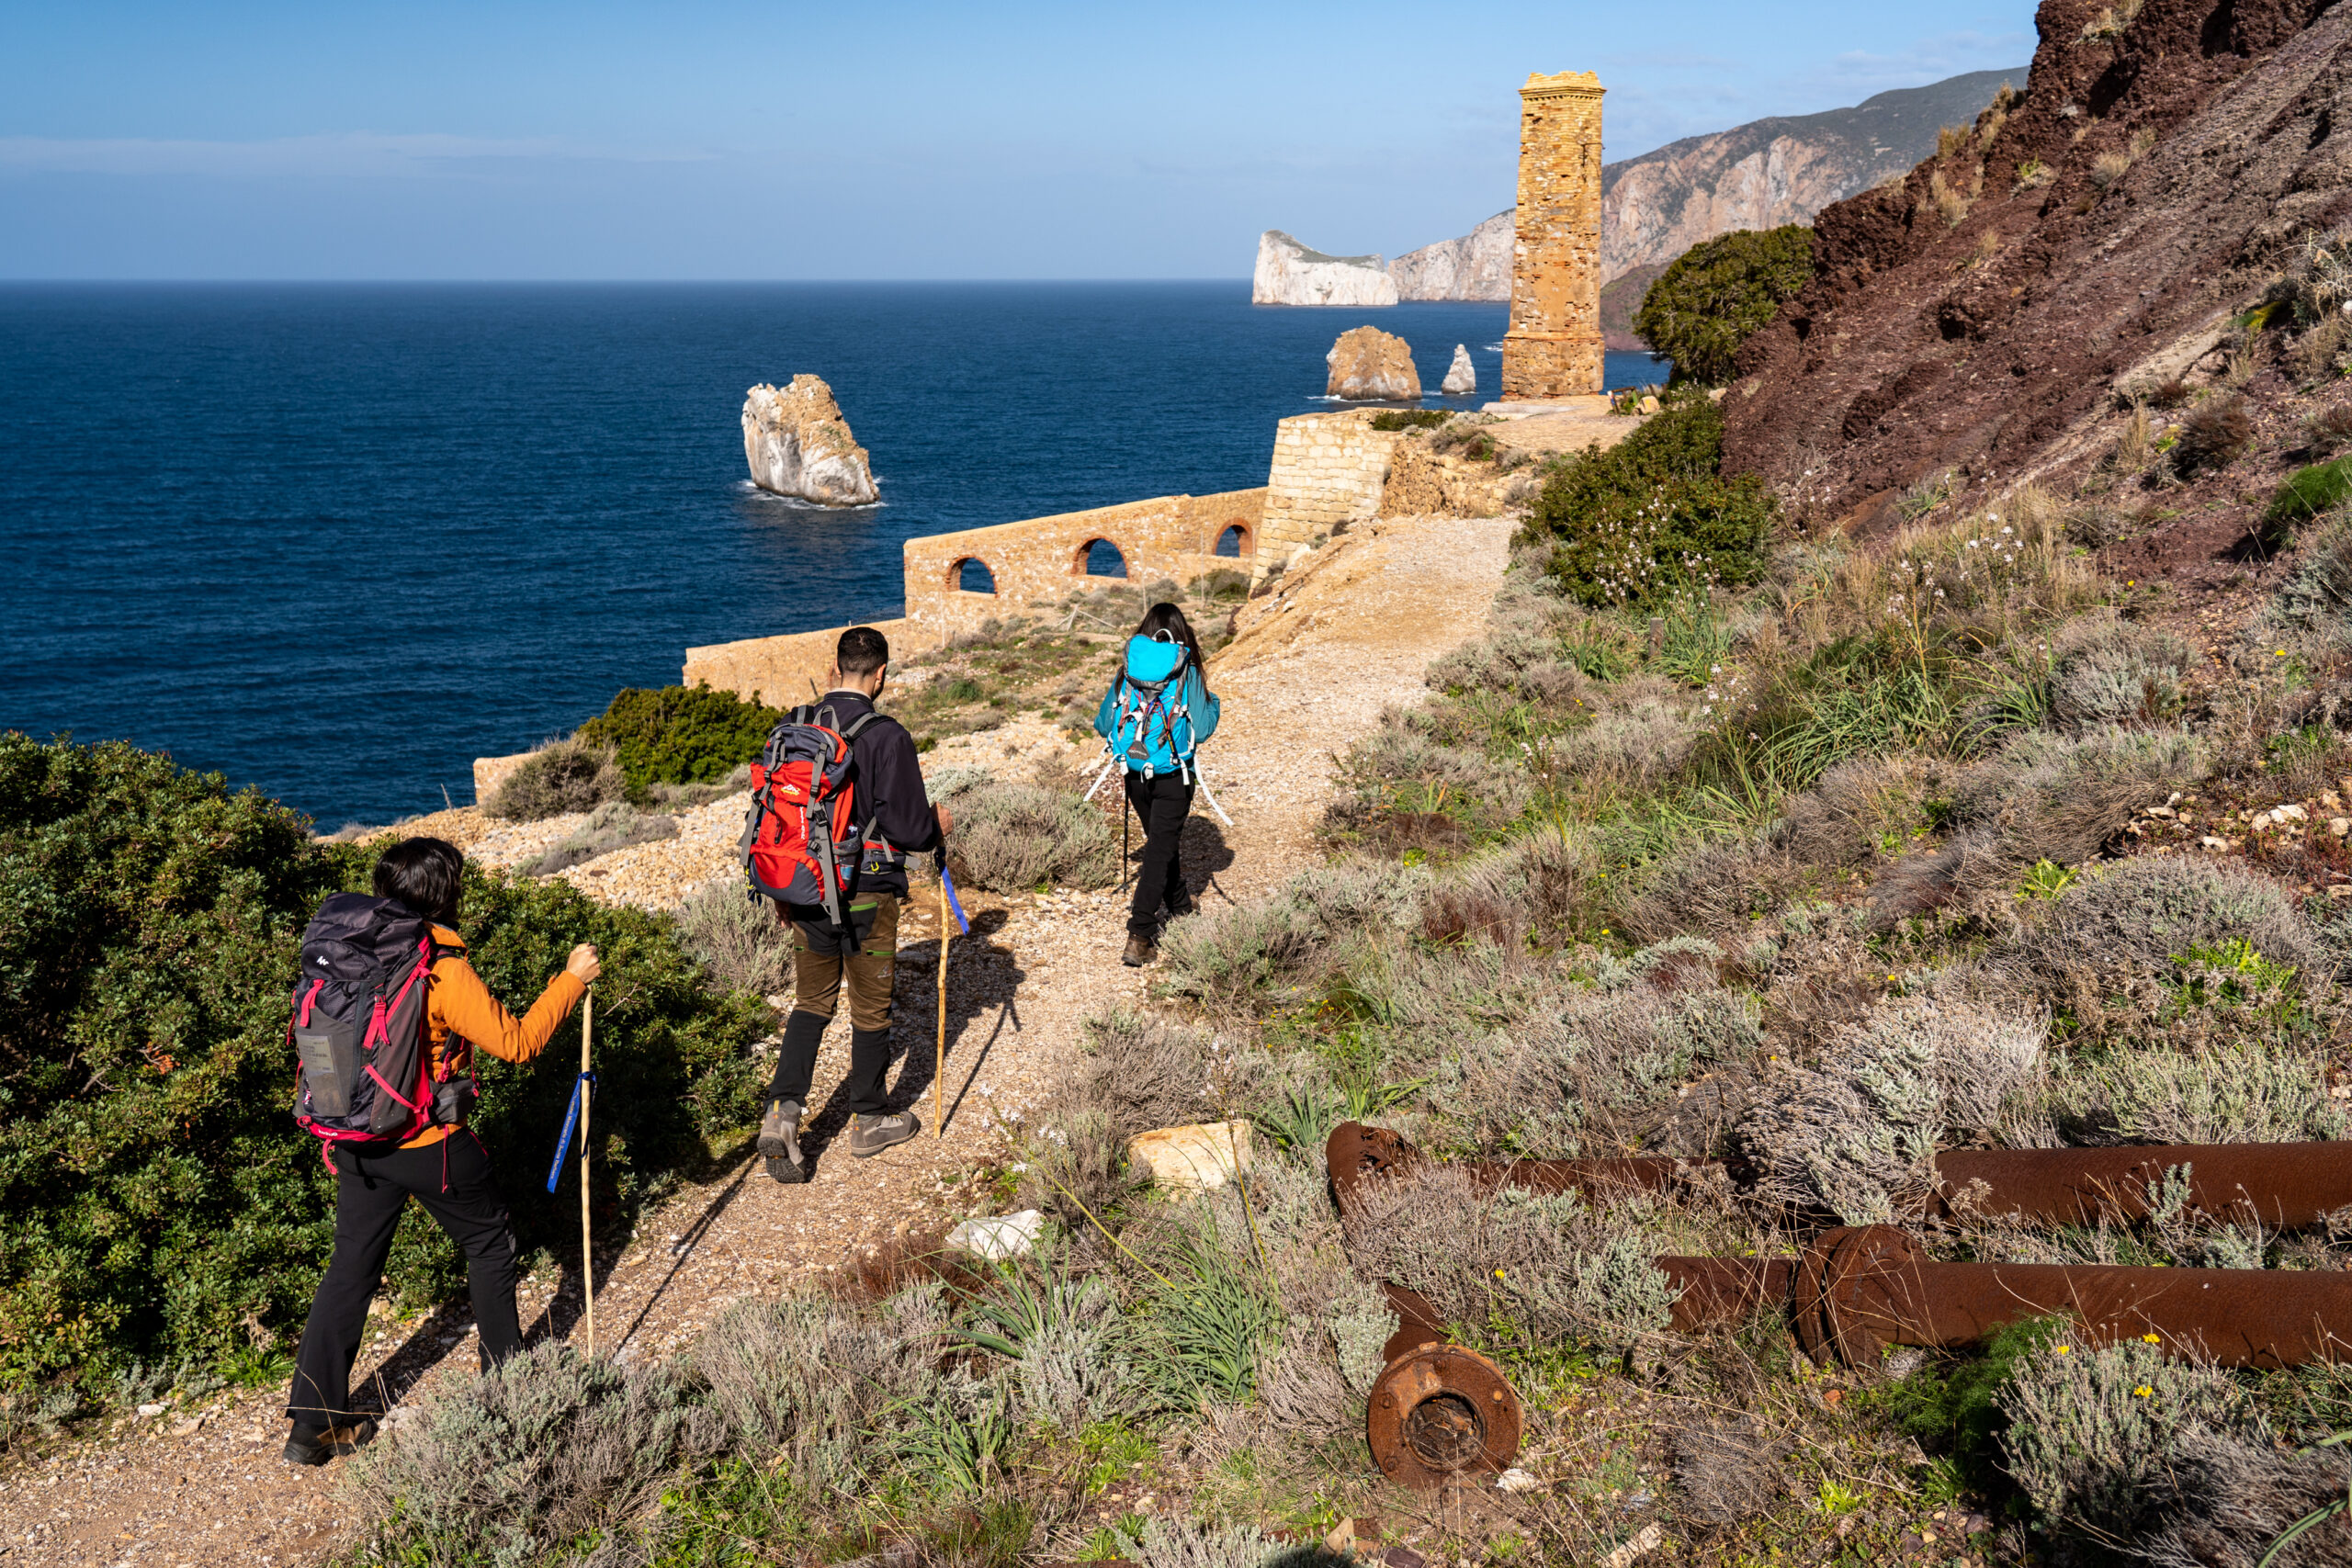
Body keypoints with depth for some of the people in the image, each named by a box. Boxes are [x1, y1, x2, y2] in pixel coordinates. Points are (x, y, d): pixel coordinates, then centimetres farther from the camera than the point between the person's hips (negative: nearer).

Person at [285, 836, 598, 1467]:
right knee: (489, 1243, 17)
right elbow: (516, 1042, -16)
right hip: (428, 1142, -6)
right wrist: (571, 981, -6)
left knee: (351, 1266, 13)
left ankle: (313, 1422, 14)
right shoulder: (444, 970, -20)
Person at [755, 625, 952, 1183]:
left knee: (812, 1002, 17)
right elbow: (907, 828, -18)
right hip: (867, 895, -5)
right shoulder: (887, 737, -18)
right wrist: (939, 826, 5)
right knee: (870, 1011, 12)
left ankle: (782, 1111, 2)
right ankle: (869, 1122, 26)